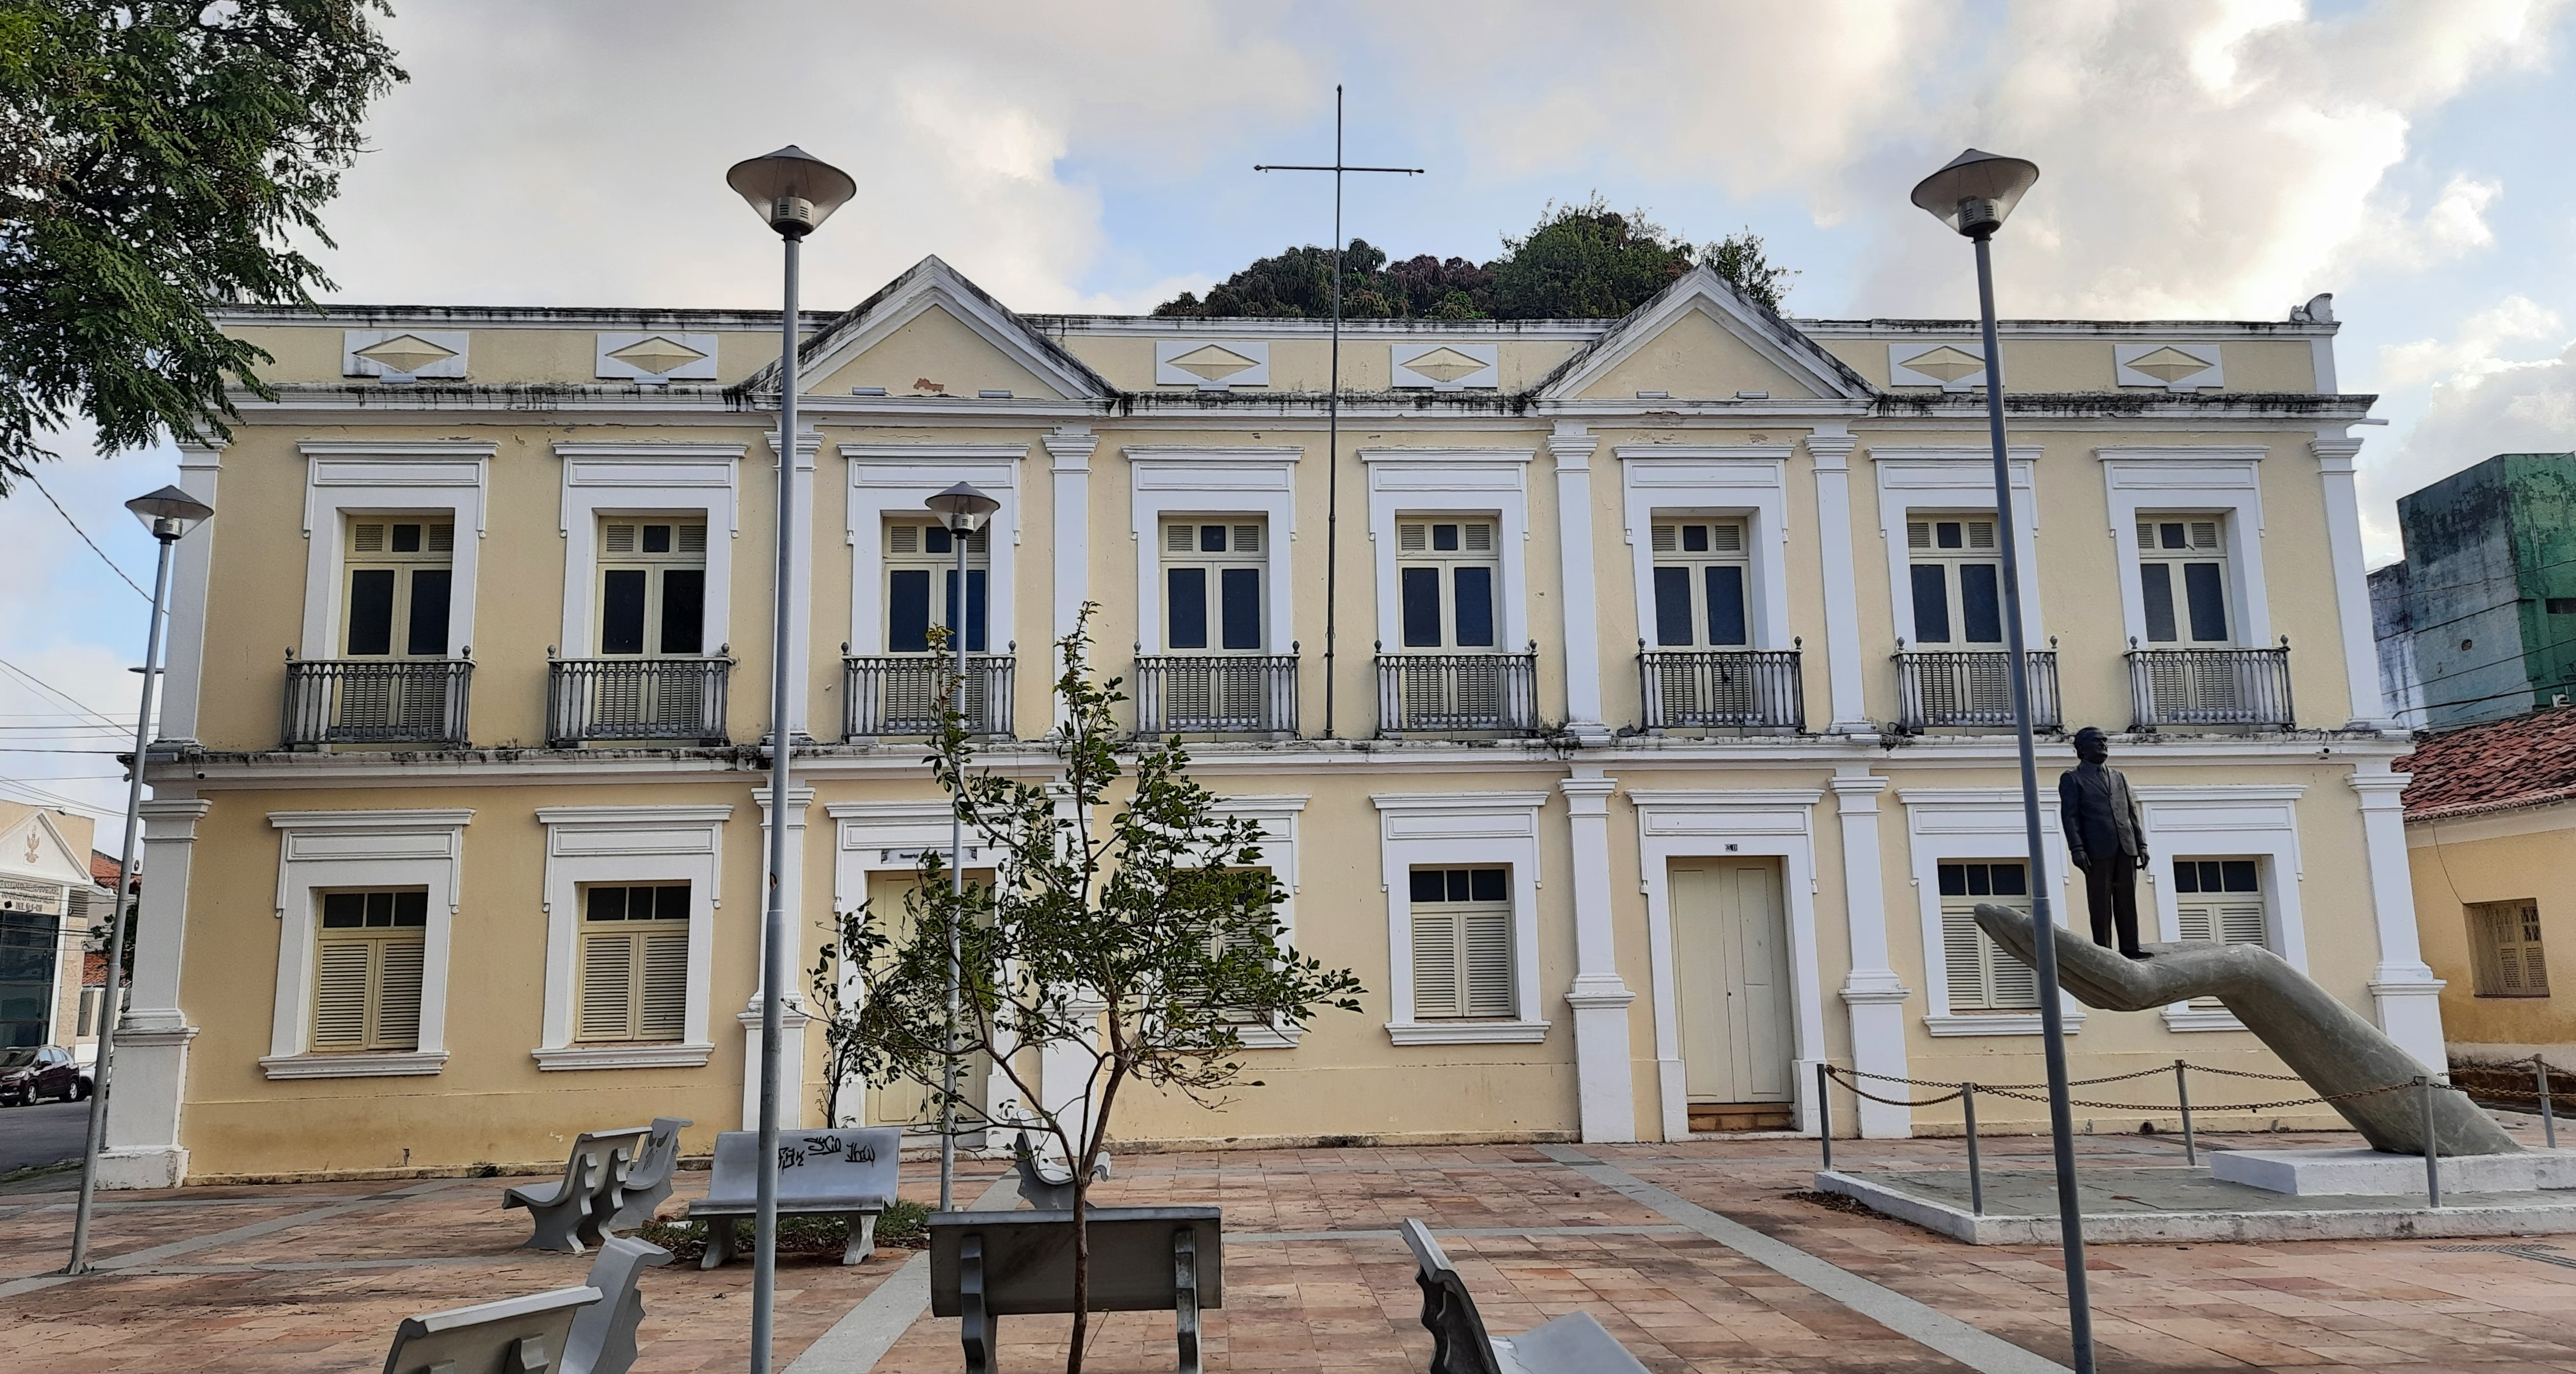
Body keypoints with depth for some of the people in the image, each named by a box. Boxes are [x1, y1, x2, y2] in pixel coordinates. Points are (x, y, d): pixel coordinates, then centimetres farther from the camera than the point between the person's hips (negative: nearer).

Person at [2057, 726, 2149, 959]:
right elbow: (2069, 816, -2)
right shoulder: (2071, 778, 6)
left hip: (2126, 848, 5)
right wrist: (2077, 849, -12)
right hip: (2098, 851, -5)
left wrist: (2141, 844, 9)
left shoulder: (2118, 776, 22)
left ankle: (2130, 948, 7)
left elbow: (2132, 812, 19)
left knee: (2127, 900, 4)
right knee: (2100, 903, -3)